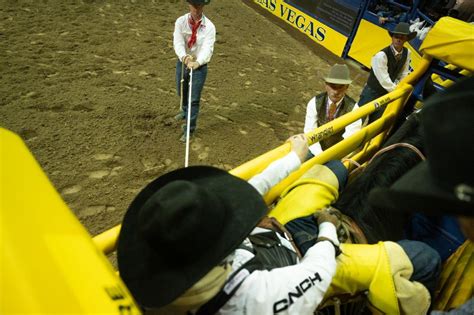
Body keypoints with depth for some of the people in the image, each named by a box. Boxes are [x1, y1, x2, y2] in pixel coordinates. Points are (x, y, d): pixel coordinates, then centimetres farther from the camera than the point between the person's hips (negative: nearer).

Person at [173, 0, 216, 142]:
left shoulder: (209, 27, -16)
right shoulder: (180, 22, -10)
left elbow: (207, 48, -28)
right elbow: (178, 42, -23)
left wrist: (197, 62, -48)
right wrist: (184, 57, -45)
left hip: (199, 66, -3)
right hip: (182, 63, 4)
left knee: (194, 99, -2)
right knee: (182, 92, 24)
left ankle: (189, 129, 13)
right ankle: (185, 111, 56)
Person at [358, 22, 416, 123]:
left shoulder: (407, 53, -7)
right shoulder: (381, 55, -27)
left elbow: (403, 75, 2)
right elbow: (384, 81, -29)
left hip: (386, 93, 6)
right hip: (372, 92, -6)